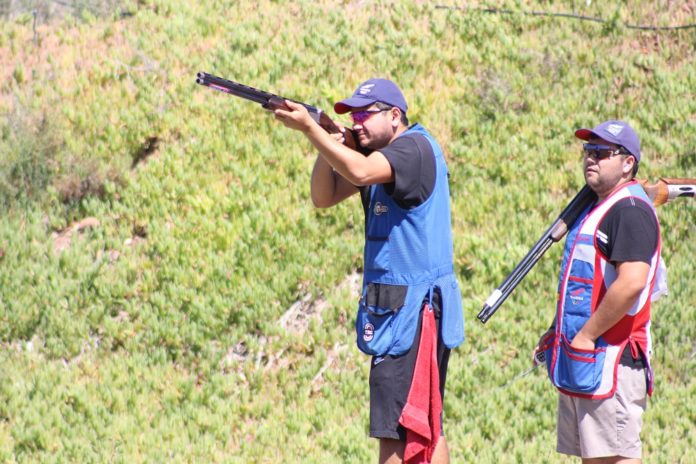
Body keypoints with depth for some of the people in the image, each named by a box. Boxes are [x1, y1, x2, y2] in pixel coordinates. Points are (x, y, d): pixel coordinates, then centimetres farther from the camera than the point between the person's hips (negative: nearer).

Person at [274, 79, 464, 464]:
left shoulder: (415, 147, -13)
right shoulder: (378, 153, 15)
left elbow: (360, 173, -31)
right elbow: (324, 197, 12)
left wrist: (309, 128, -29)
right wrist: (328, 145, -3)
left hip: (414, 307, -10)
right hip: (397, 305, 10)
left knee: (396, 431, -11)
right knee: (423, 428, 14)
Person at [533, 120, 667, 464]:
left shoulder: (630, 210, -13)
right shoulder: (597, 208, 20)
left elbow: (631, 283, -25)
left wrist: (586, 336, -19)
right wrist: (557, 333, 15)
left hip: (611, 357, -10)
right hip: (579, 359, 10)